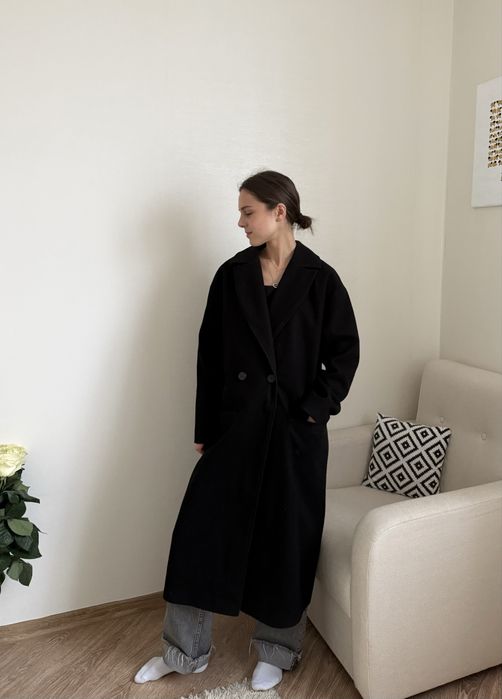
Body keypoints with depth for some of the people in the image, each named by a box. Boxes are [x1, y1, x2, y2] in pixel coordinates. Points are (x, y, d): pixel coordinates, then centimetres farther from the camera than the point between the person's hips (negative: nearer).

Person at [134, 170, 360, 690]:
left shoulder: (319, 279, -4)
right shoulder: (231, 275, 2)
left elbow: (344, 352, 0)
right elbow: (209, 355, 3)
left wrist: (315, 409, -9)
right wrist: (204, 428, 2)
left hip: (295, 429, -2)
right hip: (235, 423, 3)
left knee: (286, 540, 10)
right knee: (201, 529, 7)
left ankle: (276, 650, 35)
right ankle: (186, 649, 30)